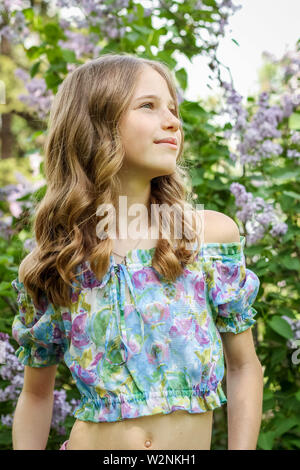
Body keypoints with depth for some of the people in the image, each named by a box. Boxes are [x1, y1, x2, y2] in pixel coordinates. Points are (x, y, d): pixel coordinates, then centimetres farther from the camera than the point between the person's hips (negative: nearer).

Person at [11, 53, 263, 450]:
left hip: (193, 446, 2)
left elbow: (244, 367, 0)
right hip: (89, 442, -1)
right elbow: (36, 395, 4)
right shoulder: (44, 269, -8)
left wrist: (241, 447, -7)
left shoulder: (212, 233, -9)